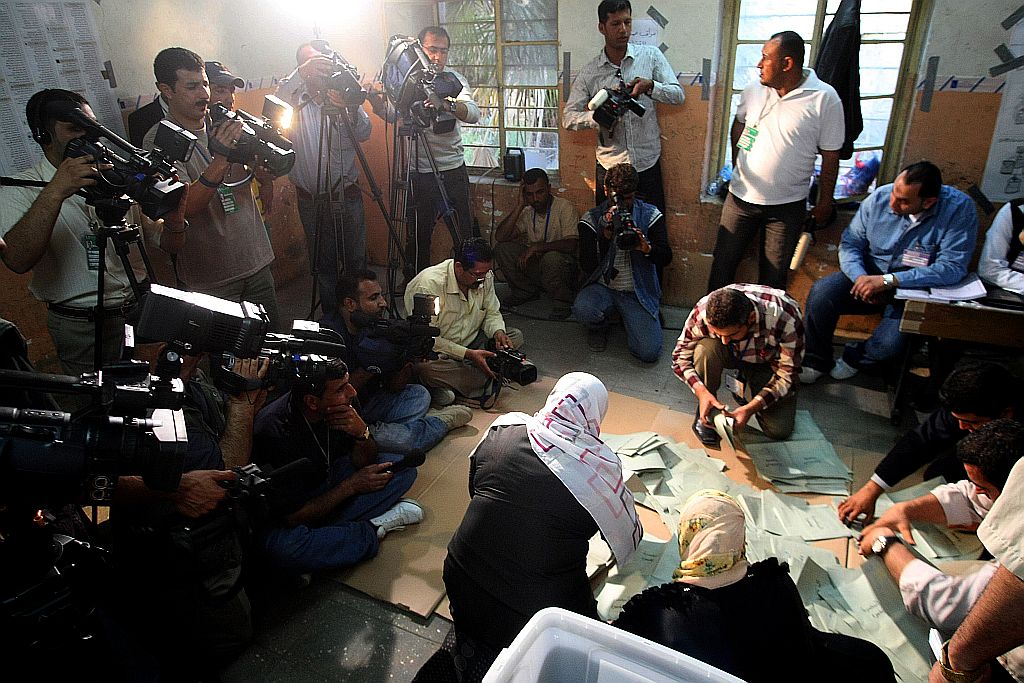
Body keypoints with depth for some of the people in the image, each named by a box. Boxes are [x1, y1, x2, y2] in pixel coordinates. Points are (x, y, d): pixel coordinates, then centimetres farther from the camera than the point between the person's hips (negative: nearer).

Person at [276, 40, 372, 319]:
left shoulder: (343, 95, 1)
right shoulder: (294, 97, -2)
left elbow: (364, 133, -13)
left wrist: (350, 108, -33)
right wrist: (300, 75, -40)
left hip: (347, 196, 1)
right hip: (311, 200, -1)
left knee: (356, 262, 10)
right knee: (323, 265, 11)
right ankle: (331, 316, 28)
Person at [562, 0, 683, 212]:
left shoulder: (651, 56, 0)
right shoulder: (589, 72, -1)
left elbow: (678, 95, -2)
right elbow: (568, 117, -3)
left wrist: (650, 86, -22)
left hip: (648, 163, 0)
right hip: (609, 165, 0)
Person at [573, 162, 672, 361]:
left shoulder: (651, 216, 1)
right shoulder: (591, 219, -2)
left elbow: (666, 258, -5)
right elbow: (587, 266, -11)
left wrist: (647, 248, -27)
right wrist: (606, 235, -24)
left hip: (638, 292, 1)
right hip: (602, 287, 0)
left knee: (649, 352, -15)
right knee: (582, 309, -36)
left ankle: (629, 318, 20)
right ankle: (599, 327, 5)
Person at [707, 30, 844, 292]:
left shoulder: (824, 99, -12)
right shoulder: (754, 89, -2)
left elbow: (830, 155, -6)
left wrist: (825, 201, -1)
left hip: (788, 206, -3)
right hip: (742, 196, 3)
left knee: (774, 274, 10)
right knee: (723, 262, 11)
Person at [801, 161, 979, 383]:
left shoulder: (960, 209, -17)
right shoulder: (880, 197, -8)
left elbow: (952, 268, -23)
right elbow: (850, 243, -2)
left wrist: (888, 280, -31)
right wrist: (861, 277, -22)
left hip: (914, 290, -2)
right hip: (868, 275, 3)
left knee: (892, 342, -30)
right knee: (821, 293, -25)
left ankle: (855, 357, 8)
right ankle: (816, 360, -2)